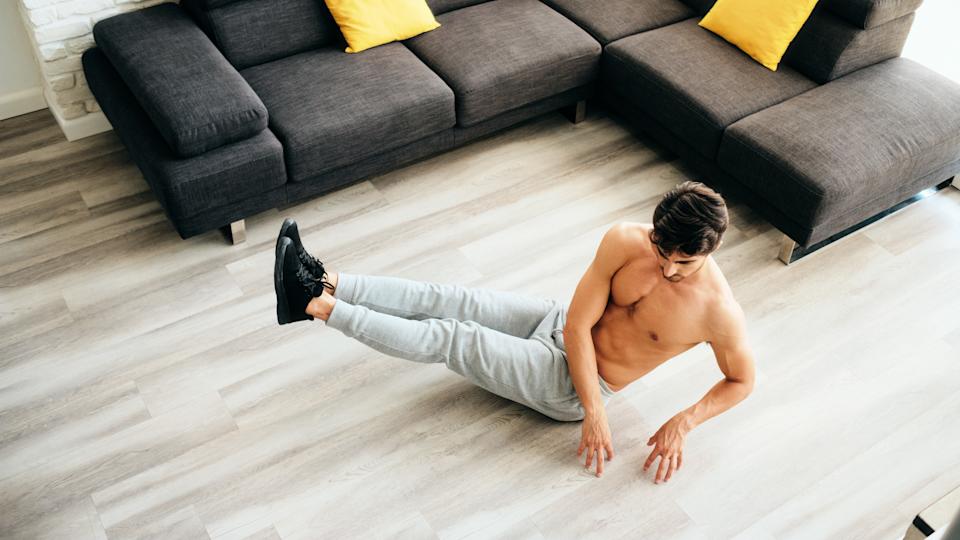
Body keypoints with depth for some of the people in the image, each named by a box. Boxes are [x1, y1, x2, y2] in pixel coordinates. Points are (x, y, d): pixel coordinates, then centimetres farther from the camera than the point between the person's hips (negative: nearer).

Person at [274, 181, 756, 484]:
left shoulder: (719, 312, -23)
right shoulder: (625, 240, -15)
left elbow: (742, 380, -5)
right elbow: (578, 325, -13)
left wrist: (682, 424, -17)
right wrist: (596, 414, -19)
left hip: (569, 387, -4)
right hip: (562, 328, 4)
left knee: (451, 339, -14)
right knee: (446, 299, -10)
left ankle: (317, 307, -11)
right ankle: (323, 283, -5)